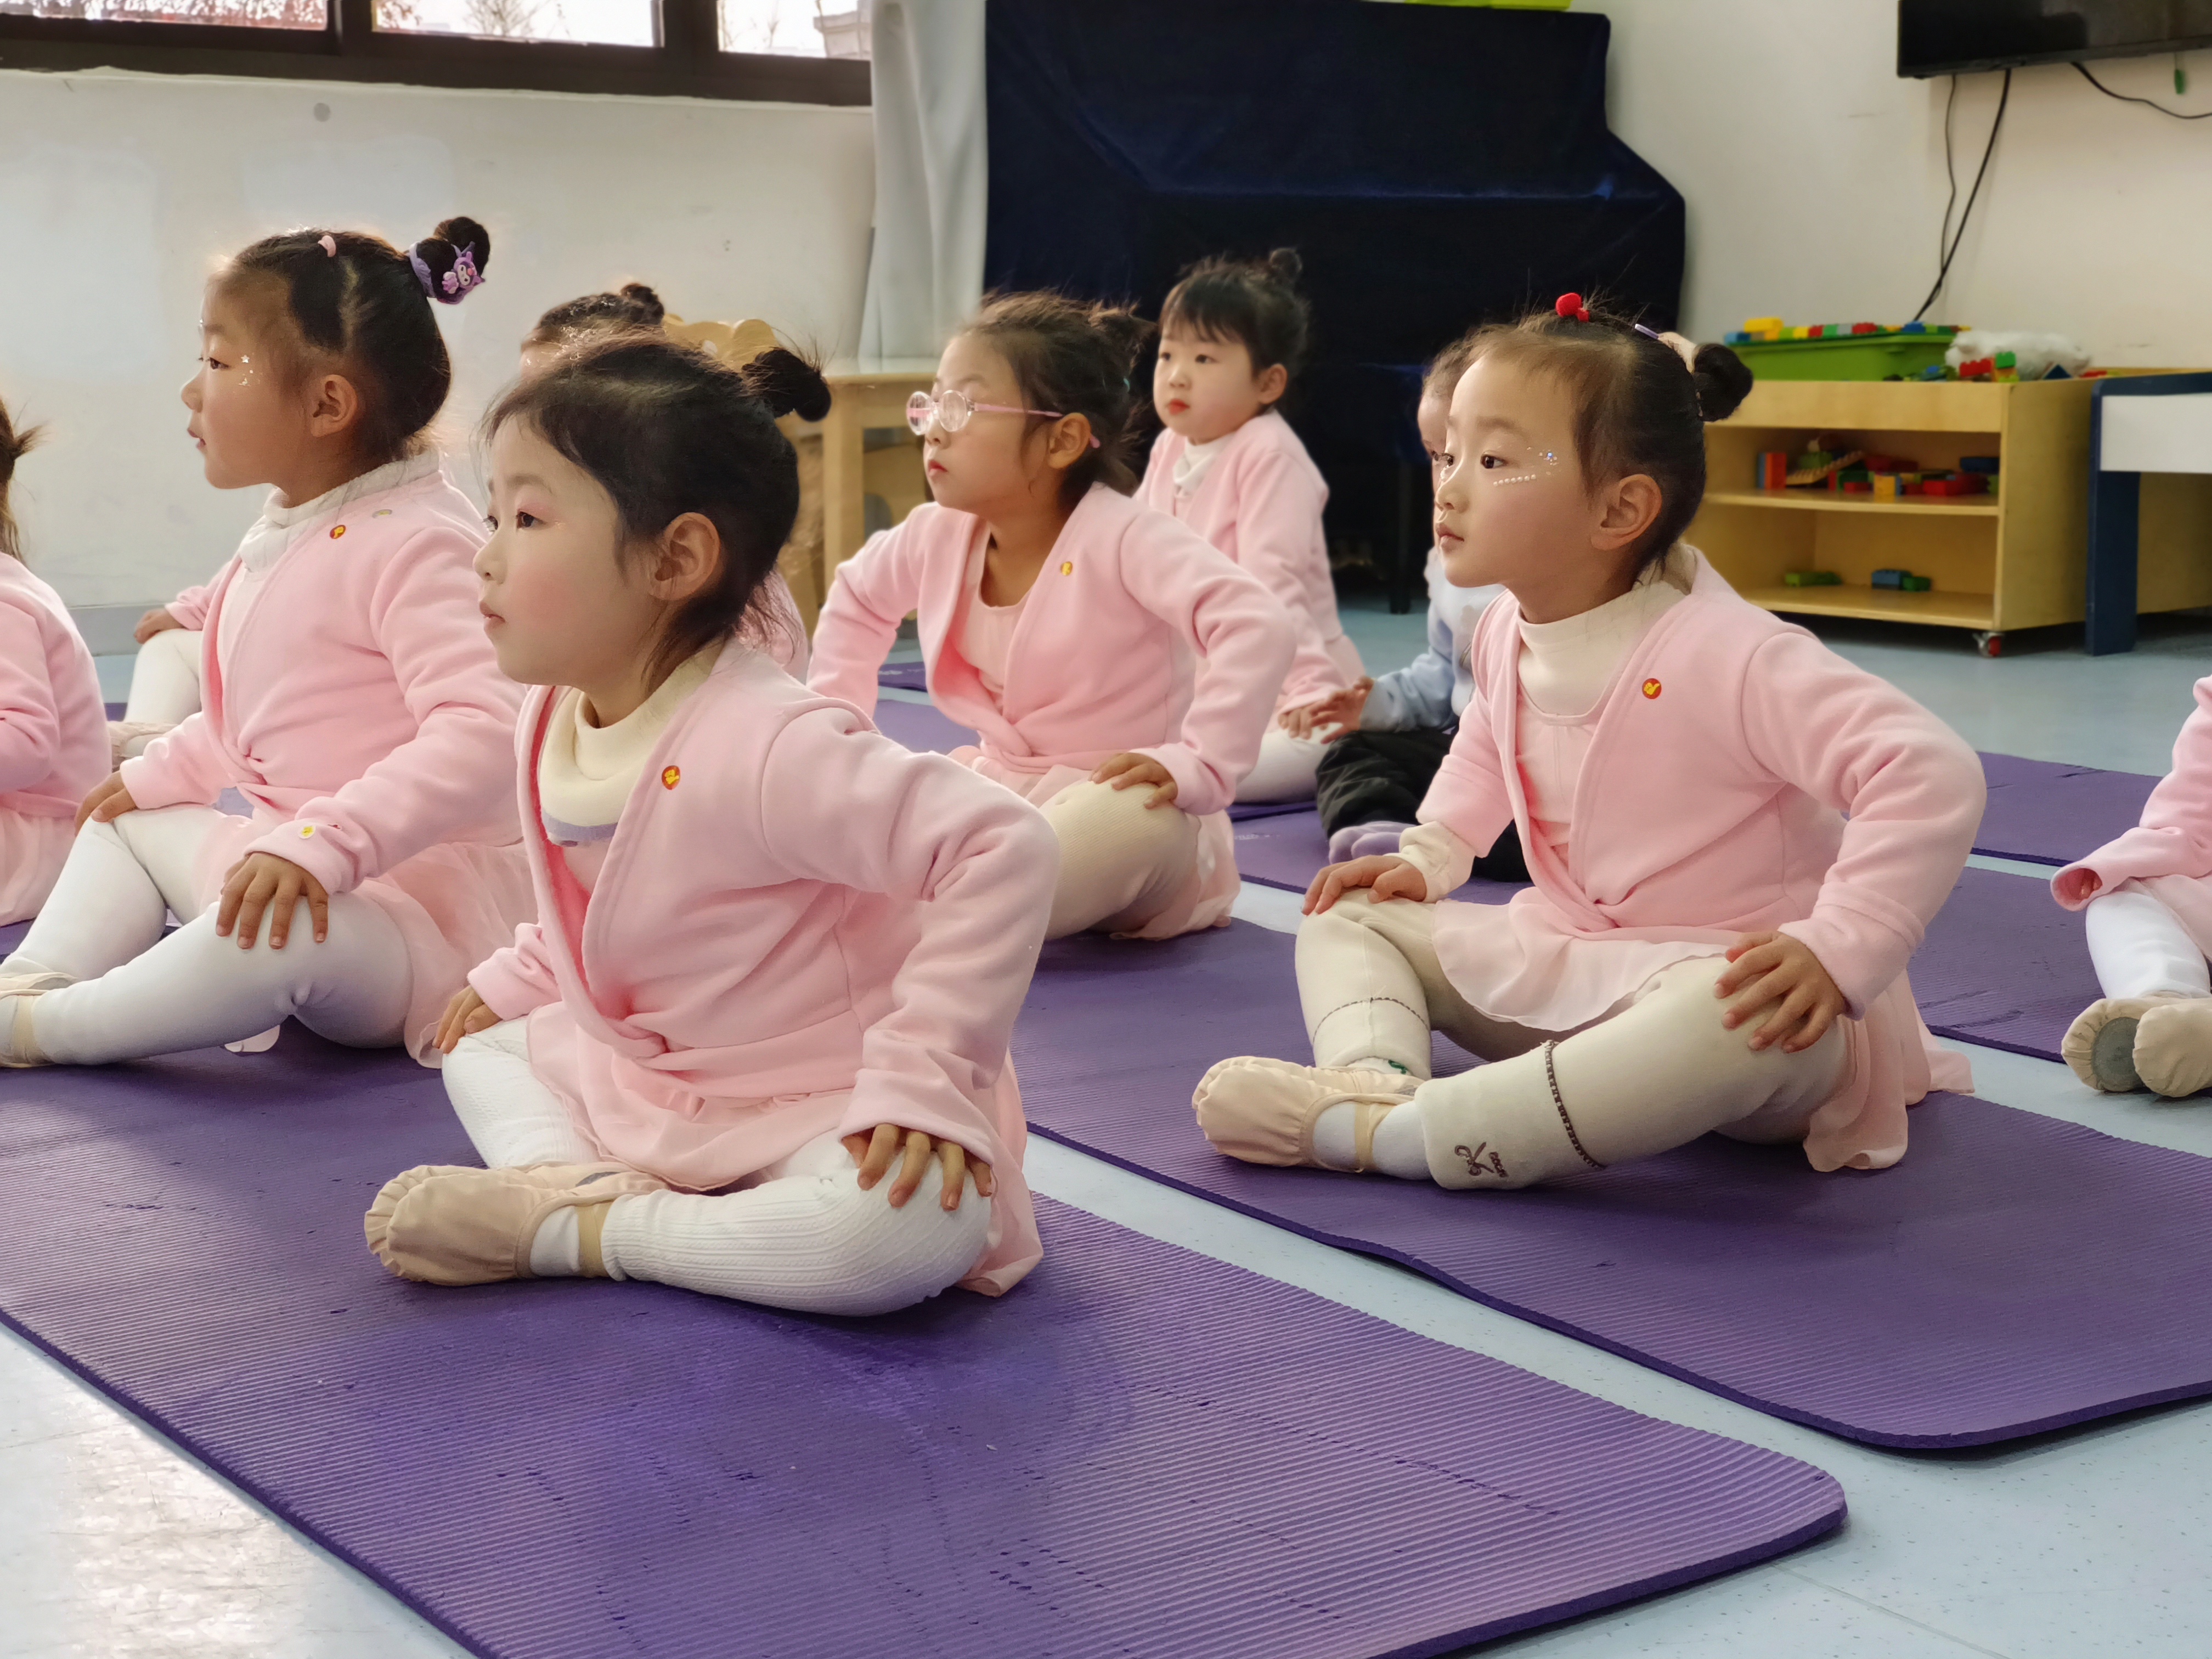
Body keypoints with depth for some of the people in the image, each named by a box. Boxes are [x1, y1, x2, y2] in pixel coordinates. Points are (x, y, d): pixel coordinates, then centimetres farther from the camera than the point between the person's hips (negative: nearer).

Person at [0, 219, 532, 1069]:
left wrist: (326, 841, -39)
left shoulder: (414, 541, -20)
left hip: (415, 908, -10)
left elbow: (483, 728, -35)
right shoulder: (282, 537, 11)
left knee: (277, 940, -40)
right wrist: (161, 771, 17)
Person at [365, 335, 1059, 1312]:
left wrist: (924, 1076, -32)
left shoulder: (763, 746, -29)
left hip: (816, 1111, -8)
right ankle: (571, 1175, -13)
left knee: (909, 1234, -37)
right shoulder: (549, 721, -1)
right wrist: (520, 978, 10)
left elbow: (1002, 846, -34)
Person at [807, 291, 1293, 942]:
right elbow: (855, 598, 22)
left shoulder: (1124, 538, -21)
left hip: (1120, 798, -6)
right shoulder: (937, 536, -1)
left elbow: (1255, 625, -34)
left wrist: (1197, 765, -39)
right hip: (1001, 786, 6)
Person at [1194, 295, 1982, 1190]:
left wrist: (1836, 950, -36)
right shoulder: (1506, 633, 0)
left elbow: (1932, 770, -32)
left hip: (1729, 982, -8)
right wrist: (1427, 857, 13)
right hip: (1567, 963, 8)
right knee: (1345, 917, 7)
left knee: (1745, 1027, -43)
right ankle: (1376, 1076, -27)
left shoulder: (1725, 655, -25)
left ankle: (1385, 1135, -42)